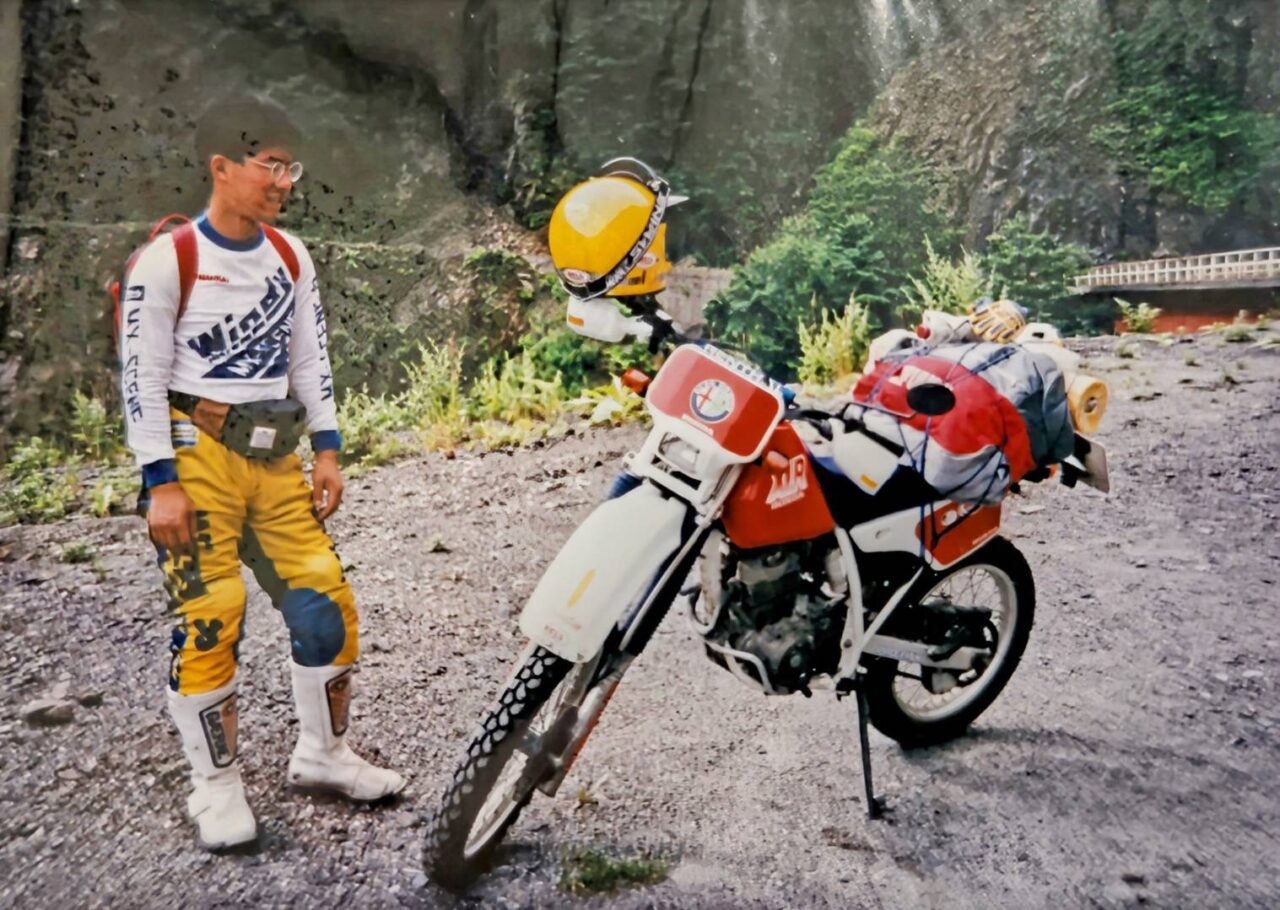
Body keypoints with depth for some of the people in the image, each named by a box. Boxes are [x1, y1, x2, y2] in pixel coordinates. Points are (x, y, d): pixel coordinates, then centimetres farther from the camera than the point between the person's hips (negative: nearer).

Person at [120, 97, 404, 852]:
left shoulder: (292, 257, 10)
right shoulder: (168, 260, -7)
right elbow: (141, 376, -9)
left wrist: (328, 450, 7)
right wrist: (160, 484, -13)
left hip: (275, 455, 6)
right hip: (196, 452, -5)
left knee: (327, 598, 2)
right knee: (210, 615, -7)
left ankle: (322, 753, 21)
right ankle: (217, 785, 11)